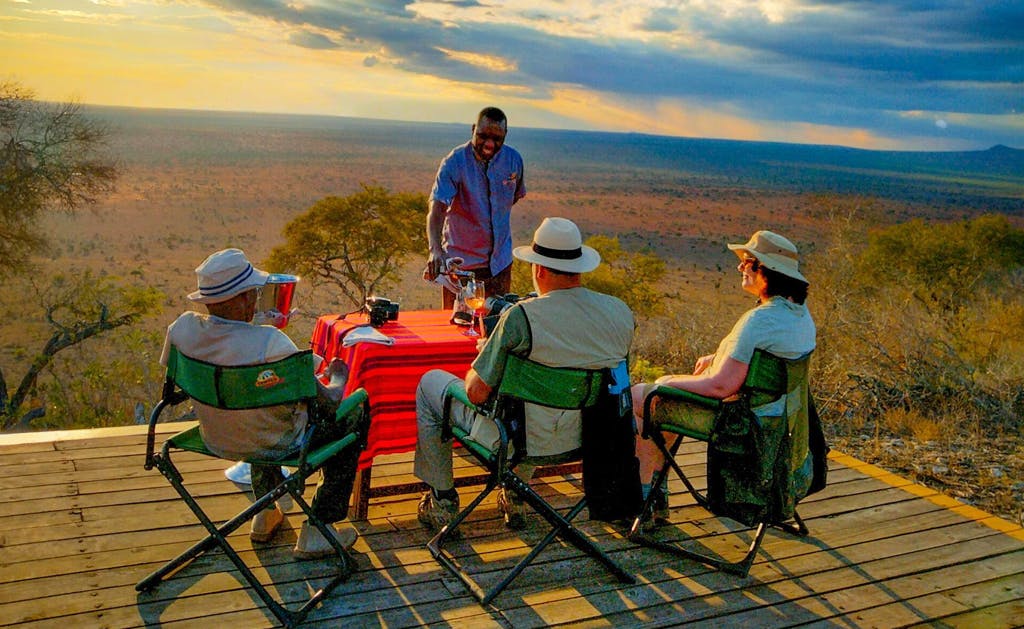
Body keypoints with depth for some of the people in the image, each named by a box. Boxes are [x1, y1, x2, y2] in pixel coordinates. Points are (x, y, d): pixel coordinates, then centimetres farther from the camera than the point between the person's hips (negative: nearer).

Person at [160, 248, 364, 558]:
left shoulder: (182, 328, -18)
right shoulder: (271, 343, -34)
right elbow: (326, 400, -23)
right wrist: (338, 376, 1)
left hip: (214, 439, 6)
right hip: (274, 447, -6)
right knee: (348, 428, 17)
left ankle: (266, 514, 44)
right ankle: (315, 533, 18)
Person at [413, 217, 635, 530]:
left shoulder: (521, 316, -26)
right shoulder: (621, 312, -10)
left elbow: (477, 393, -21)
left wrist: (480, 358, 2)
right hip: (582, 439, 6)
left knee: (430, 382, 19)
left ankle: (443, 500, 27)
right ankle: (515, 496, 42)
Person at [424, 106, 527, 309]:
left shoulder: (514, 159, -2)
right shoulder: (454, 161, -15)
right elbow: (436, 207, -26)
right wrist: (435, 249, -42)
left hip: (500, 261, 4)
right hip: (460, 261, -4)